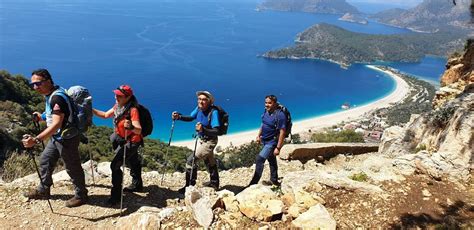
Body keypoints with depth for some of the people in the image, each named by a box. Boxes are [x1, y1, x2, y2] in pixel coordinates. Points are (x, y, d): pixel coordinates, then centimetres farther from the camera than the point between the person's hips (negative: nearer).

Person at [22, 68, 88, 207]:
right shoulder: (50, 94, 4)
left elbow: (56, 124, -37)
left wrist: (36, 140, -43)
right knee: (45, 161, 22)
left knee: (72, 168, 4)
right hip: (57, 138, 10)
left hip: (67, 139, -10)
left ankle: (81, 196, 21)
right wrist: (42, 116, 10)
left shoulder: (57, 98, -27)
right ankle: (43, 190, 41)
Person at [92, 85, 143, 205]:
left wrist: (131, 127, -59)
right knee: (133, 163, 25)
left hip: (131, 142, -9)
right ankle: (137, 185, 45)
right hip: (122, 140, 9)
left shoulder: (132, 110, -27)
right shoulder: (118, 106, -2)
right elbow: (105, 115, 13)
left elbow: (139, 130, -37)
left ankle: (116, 195, -4)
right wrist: (91, 109, 2)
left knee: (115, 165, -14)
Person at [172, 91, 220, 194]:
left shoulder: (213, 112, -27)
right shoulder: (198, 109, -9)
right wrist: (179, 117, -9)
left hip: (210, 141, -8)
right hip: (202, 139, 8)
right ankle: (214, 183, 46)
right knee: (210, 162, 25)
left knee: (191, 160, -16)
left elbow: (216, 131, -33)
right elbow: (191, 117, 8)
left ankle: (189, 186, -4)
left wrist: (203, 129, -49)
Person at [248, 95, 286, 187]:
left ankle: (253, 183, -9)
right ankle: (274, 180, 40)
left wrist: (278, 148, -26)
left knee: (259, 159, -16)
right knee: (271, 159, 22)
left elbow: (282, 132, -25)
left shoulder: (280, 115, -24)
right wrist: (259, 135, 12)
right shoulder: (266, 111, -2)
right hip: (265, 141, 8)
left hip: (272, 142, -8)